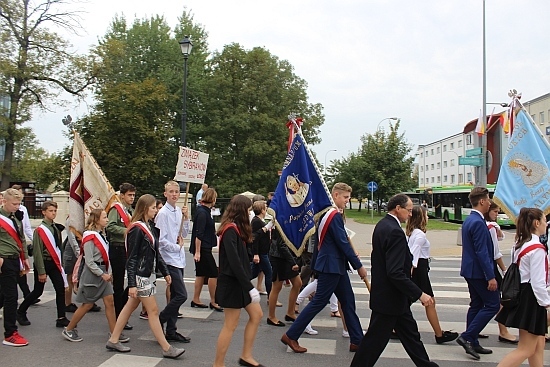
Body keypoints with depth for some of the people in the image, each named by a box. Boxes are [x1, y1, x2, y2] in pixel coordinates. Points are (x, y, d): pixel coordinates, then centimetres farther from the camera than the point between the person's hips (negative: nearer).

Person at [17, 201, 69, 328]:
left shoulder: (57, 228, 5)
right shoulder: (40, 230, -14)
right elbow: (37, 252, -14)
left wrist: (60, 263, 9)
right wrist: (41, 272, -15)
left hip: (54, 263, 6)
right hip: (43, 263, -5)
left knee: (61, 289, -1)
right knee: (38, 291, 7)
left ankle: (61, 319, 5)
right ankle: (21, 312, 31)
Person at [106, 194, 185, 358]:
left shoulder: (149, 227, 10)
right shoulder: (137, 229, -17)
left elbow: (155, 254, 17)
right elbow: (132, 258, -18)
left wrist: (165, 272, 17)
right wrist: (131, 284, -20)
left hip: (148, 274, 9)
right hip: (140, 276, -9)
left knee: (130, 307, 16)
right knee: (153, 311, -3)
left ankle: (113, 341, 27)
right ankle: (167, 348, 5)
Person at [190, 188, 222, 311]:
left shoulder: (203, 210, 12)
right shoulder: (202, 213, -17)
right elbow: (199, 234, -21)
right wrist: (197, 252, -21)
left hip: (204, 248, 10)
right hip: (202, 249, -10)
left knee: (201, 274, 14)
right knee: (213, 273, -4)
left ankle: (196, 300, 21)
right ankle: (213, 302, 4)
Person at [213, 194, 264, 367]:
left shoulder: (236, 228, 10)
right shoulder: (231, 230, -20)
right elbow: (234, 262, -27)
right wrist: (250, 287, -26)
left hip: (239, 281, 10)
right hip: (232, 282, -10)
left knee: (256, 314, 15)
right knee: (230, 325, 1)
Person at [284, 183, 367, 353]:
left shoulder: (326, 213, 11)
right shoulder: (335, 216, -19)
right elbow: (343, 243, -20)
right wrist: (359, 266, -13)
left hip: (336, 265, 10)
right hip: (331, 266, -10)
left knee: (348, 301, 13)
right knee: (319, 302, -2)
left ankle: (357, 341, 21)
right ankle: (291, 336, 7)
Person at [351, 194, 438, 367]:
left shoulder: (382, 224, 6)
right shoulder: (395, 231, -25)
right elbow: (395, 273, -29)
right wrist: (420, 294, -24)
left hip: (385, 292, 10)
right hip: (389, 297, -10)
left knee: (410, 332, 22)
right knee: (375, 340, 3)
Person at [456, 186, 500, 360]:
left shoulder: (468, 220, 11)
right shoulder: (478, 223, -20)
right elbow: (482, 252, -23)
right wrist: (491, 277, -21)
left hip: (470, 270, 10)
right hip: (479, 271, -10)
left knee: (476, 305, 15)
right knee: (493, 304, -2)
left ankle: (472, 343, 21)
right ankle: (467, 336, -3)